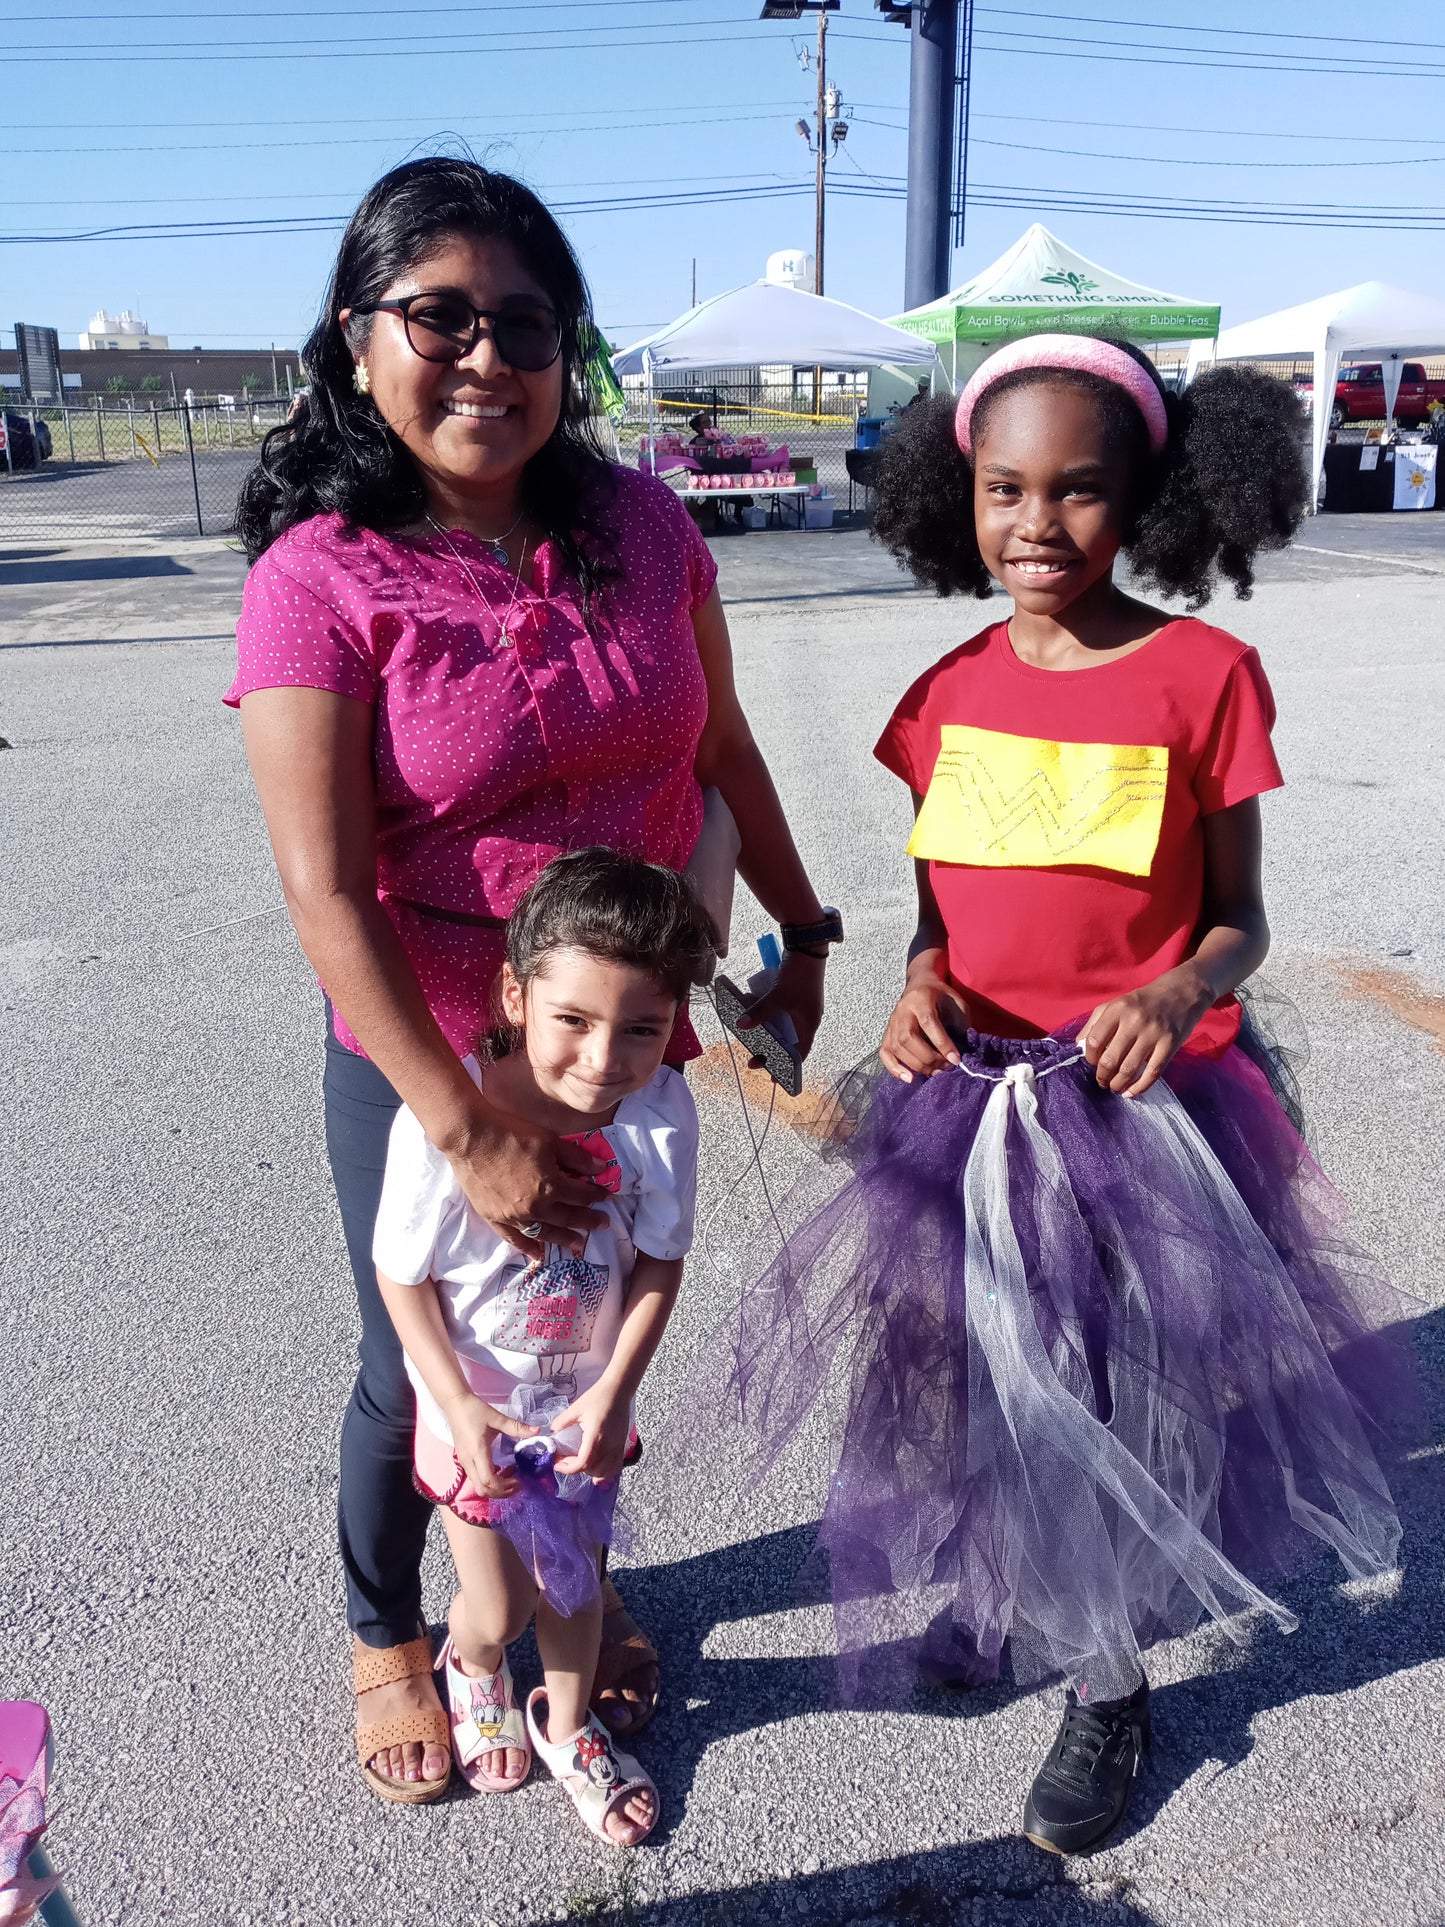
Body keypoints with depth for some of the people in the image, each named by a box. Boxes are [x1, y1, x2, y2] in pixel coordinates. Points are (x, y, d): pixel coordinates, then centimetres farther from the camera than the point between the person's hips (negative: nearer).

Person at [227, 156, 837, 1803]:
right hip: (425, 1052, -4)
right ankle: (385, 1637, 45)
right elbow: (325, 891, -21)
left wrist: (802, 933, 13)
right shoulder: (319, 580, -18)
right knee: (415, 1367, 14)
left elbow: (721, 750, 8)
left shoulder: (641, 525, -5)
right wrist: (470, 1132, -23)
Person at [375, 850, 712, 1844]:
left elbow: (660, 1262, -10)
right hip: (475, 1408, -2)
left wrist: (614, 1391, -16)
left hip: (589, 1402, 2)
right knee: (501, 1611, 16)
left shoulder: (661, 1112, -24)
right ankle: (474, 1669, 55)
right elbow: (403, 1277, -17)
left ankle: (566, 1728, 54)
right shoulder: (442, 1120, -32)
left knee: (577, 1581, 23)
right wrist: (462, 1409, -17)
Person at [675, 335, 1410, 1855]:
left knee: (1121, 1395, 9)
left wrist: (1175, 997, -22)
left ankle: (1107, 1684, 34)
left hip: (1142, 1103, -3)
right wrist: (923, 978, -10)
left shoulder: (1203, 673, -8)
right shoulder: (953, 693, 2)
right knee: (959, 1375, 16)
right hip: (966, 1092, 4)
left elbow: (1236, 919, -2)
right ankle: (989, 1602, 45)